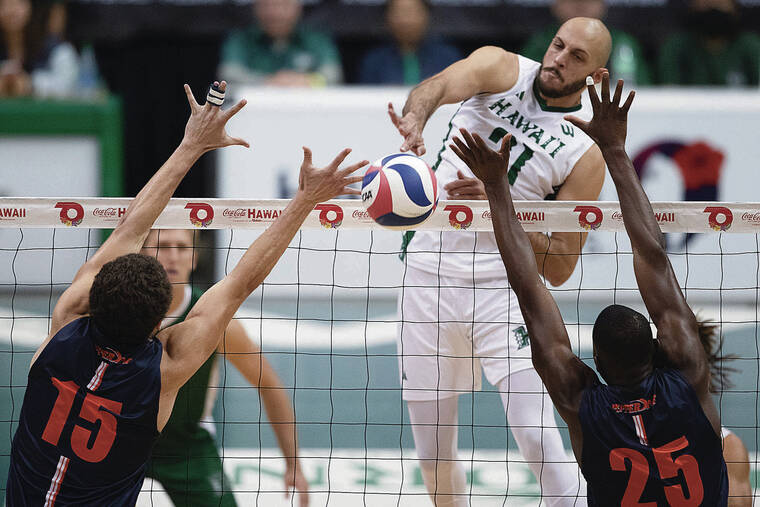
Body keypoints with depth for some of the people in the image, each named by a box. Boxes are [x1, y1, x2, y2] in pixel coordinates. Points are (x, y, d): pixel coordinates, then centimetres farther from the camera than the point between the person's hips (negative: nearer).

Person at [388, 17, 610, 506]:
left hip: (501, 290, -2)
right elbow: (439, 85, -23)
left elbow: (559, 268, -7)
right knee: (434, 456, 8)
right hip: (427, 277, 2)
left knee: (538, 439, -17)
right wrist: (415, 121, -48)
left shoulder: (585, 156, -4)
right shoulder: (502, 69, 0)